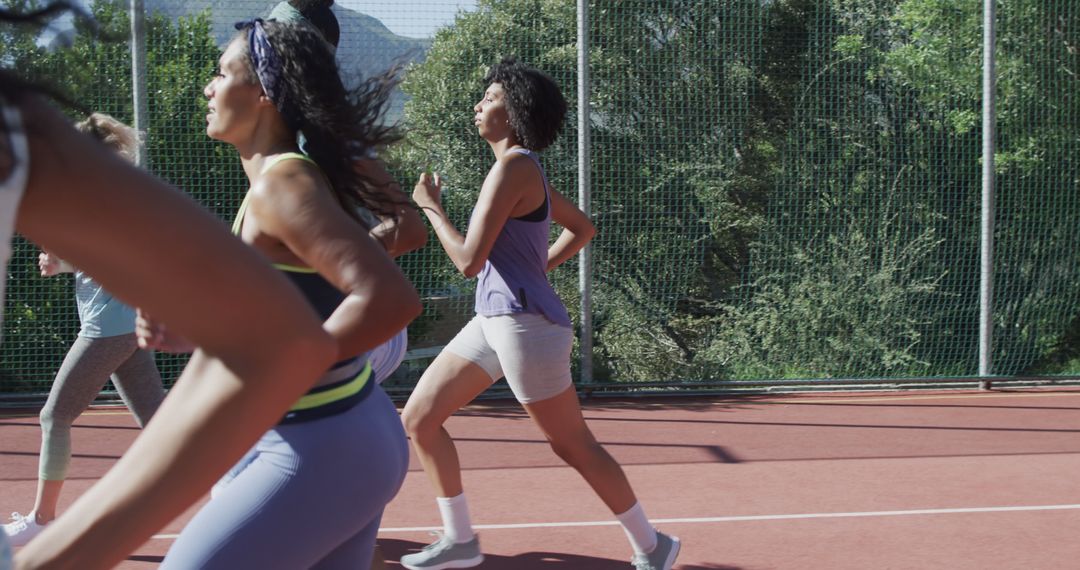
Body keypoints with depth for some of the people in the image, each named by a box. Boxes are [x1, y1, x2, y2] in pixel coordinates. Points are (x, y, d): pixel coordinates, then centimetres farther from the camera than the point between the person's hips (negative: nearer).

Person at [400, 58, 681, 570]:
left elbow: (468, 261, -19)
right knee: (418, 418, 9)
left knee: (573, 446, 2)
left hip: (524, 323, -10)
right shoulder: (524, 168, 13)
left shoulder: (513, 167, -16)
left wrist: (429, 206, -6)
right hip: (493, 320, 10)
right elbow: (583, 227, 25)